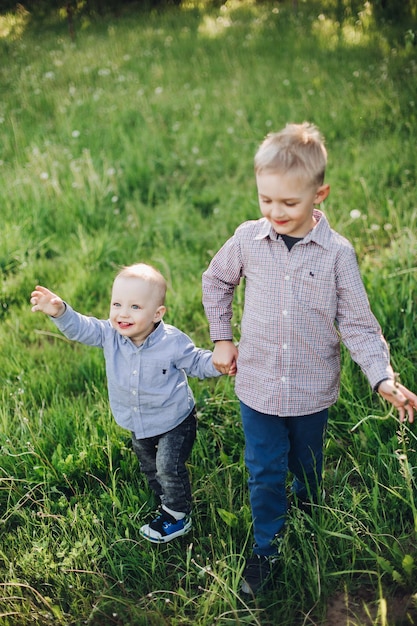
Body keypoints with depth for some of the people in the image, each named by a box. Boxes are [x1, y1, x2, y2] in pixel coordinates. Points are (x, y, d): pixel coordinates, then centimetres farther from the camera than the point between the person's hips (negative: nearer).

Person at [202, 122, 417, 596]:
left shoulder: (337, 253, -16)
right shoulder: (248, 240, -11)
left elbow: (357, 324, -11)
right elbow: (215, 281, 8)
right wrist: (221, 339, 6)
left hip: (312, 391, 0)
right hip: (258, 386, 0)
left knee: (307, 466, 24)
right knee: (264, 473, 11)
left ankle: (308, 514, 54)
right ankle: (266, 547, 34)